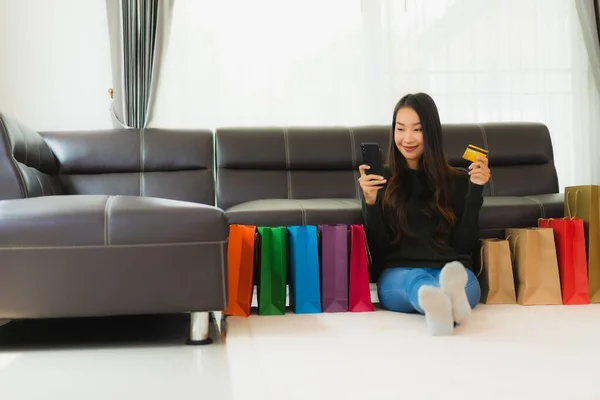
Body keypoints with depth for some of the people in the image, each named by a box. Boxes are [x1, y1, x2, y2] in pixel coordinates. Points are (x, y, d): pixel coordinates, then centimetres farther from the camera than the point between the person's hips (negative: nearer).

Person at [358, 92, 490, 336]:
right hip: (398, 273, -1)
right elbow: (378, 250, 7)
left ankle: (438, 304, -72)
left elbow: (465, 245, 8)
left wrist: (476, 191, 0)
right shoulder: (382, 180, 15)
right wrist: (370, 202, -8)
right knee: (416, 281, -38)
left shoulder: (458, 180, 17)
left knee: (462, 280, -37)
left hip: (452, 269, 1)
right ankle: (446, 304, -73)